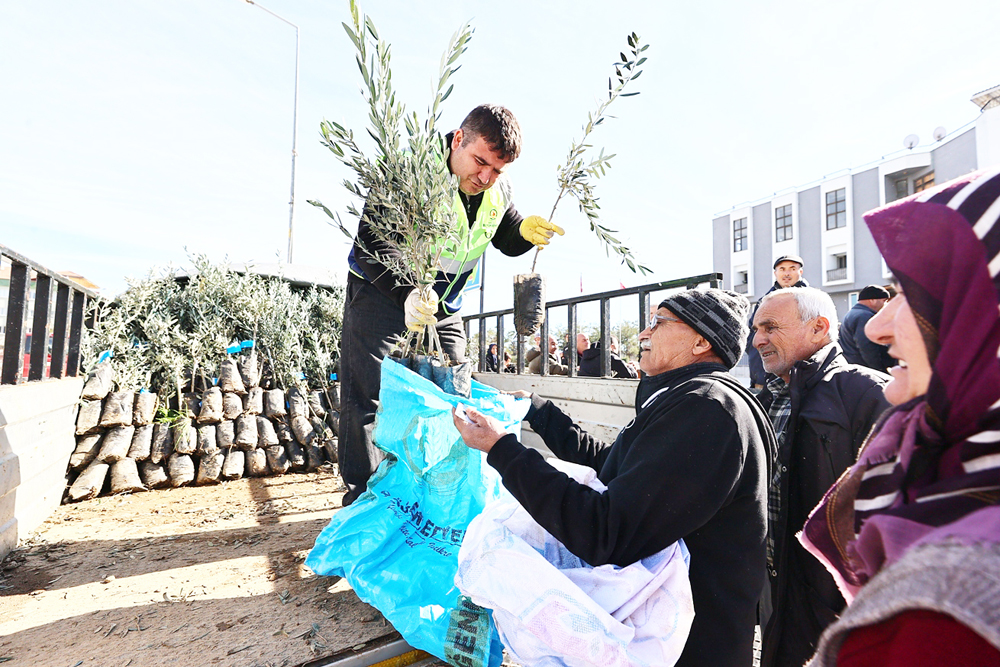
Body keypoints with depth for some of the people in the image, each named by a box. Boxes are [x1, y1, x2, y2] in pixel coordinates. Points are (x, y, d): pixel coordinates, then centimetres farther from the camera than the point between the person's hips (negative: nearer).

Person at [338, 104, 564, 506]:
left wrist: (525, 232, -14)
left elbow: (505, 239, 10)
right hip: (382, 292, -5)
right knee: (368, 397, -6)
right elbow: (371, 246, -29)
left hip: (445, 305, 6)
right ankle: (363, 497, 10)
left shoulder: (499, 191, -5)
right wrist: (406, 293, -46)